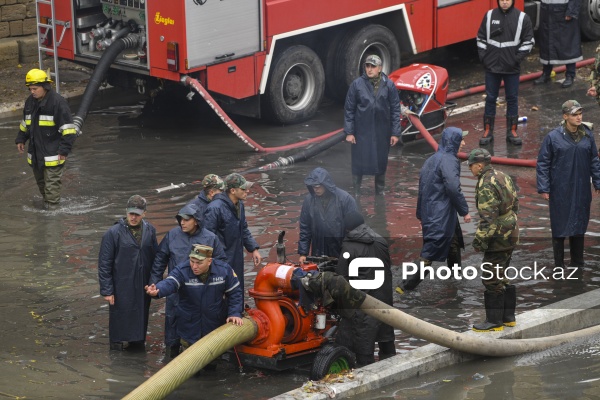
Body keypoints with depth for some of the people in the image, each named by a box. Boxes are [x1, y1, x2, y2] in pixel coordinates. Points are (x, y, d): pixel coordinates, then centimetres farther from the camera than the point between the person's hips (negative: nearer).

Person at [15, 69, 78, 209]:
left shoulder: (57, 102, -16)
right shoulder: (30, 101, 8)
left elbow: (68, 128, -16)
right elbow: (25, 122, 25)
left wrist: (64, 149, -18)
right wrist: (21, 139, 19)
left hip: (52, 153, -8)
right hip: (35, 151, 8)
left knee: (52, 183, -4)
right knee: (40, 181, 18)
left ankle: (52, 207, 2)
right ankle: (46, 201, 34)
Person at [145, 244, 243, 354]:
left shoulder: (224, 270, -14)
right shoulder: (182, 271, -20)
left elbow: (235, 293, -3)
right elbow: (169, 283, -40)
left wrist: (235, 313, -14)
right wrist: (157, 290, -62)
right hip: (190, 328, -1)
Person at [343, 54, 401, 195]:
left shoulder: (388, 85, -3)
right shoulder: (357, 84, -5)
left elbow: (395, 109, 1)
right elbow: (349, 109, -1)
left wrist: (395, 133, -2)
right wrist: (349, 132, -4)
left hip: (382, 132, 1)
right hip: (362, 131, -1)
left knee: (381, 162, 13)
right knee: (358, 162, 2)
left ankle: (380, 192, 28)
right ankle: (356, 193, 15)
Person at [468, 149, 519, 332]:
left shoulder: (486, 184, -18)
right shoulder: (503, 176, 11)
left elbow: (488, 216, -23)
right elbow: (515, 202, 19)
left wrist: (479, 239, -18)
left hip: (498, 237, -10)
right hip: (511, 233, 10)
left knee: (492, 279, -3)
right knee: (501, 276, 18)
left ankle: (494, 321, 1)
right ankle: (508, 317, 23)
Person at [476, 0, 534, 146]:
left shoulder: (522, 18, -5)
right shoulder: (489, 16, 0)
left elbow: (529, 41, -2)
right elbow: (481, 38, 7)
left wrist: (517, 58, -9)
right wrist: (483, 57, -2)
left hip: (512, 68, -1)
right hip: (492, 66, 1)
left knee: (512, 99, 6)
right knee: (490, 98, 6)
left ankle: (512, 131, 16)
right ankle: (488, 131, 13)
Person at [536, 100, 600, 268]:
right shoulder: (553, 137, -9)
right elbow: (542, 163, -5)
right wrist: (544, 188, -8)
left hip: (581, 190, 3)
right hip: (560, 191, -3)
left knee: (579, 225, 11)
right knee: (559, 226, 3)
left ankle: (577, 262, 23)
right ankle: (559, 264, 13)